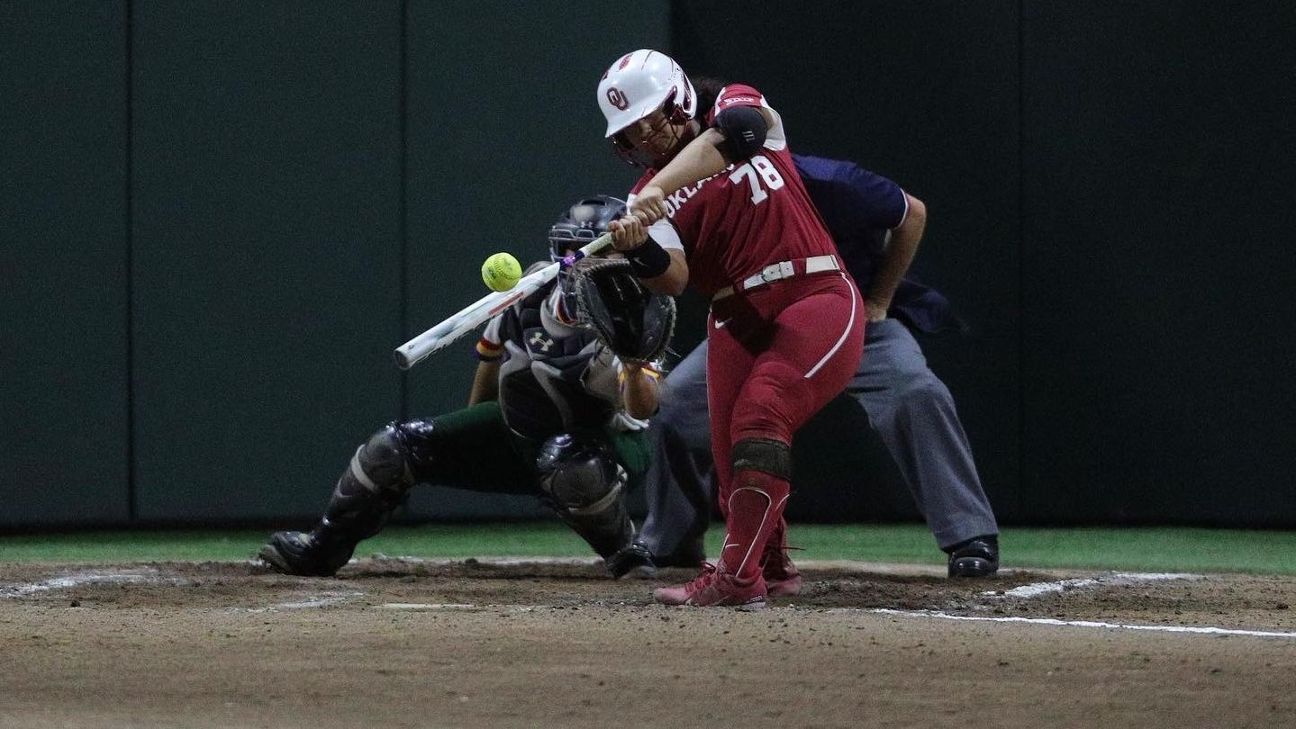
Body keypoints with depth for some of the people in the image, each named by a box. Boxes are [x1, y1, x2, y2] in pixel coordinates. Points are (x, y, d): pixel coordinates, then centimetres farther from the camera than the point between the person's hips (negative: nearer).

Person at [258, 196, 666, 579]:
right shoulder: (529, 295, -11)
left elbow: (641, 410, -42)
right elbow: (491, 354, 9)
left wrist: (634, 362, -62)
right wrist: (466, 441, 19)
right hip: (525, 434, 6)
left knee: (563, 462, -42)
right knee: (395, 447, -1)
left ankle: (624, 554, -16)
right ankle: (322, 548, 17)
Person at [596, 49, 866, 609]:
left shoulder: (737, 109, 3)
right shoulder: (647, 198, 7)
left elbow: (721, 140, -24)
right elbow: (672, 280, -10)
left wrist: (656, 192, -37)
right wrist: (637, 250, -33)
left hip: (817, 297, -5)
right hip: (737, 321, 5)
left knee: (759, 415, -23)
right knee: (731, 455, -2)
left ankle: (738, 575, -26)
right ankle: (768, 566, 22)